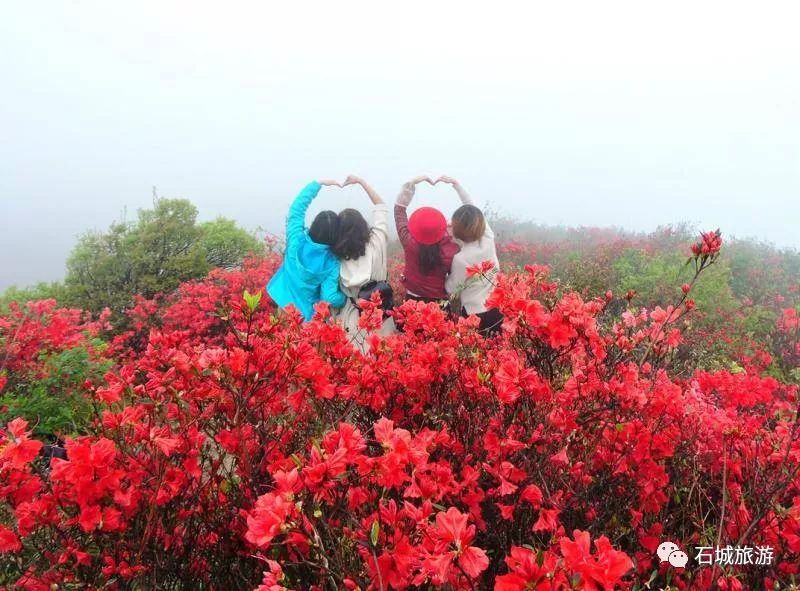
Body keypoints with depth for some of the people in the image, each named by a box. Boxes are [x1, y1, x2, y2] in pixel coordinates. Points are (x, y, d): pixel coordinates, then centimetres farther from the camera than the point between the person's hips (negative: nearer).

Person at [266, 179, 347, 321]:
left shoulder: (297, 241, -17)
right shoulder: (332, 263, -21)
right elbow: (330, 298, -25)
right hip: (303, 316, -1)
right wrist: (346, 297, -5)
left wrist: (320, 183, -5)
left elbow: (297, 206, -8)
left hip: (278, 303, 1)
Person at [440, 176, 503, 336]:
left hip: (476, 315, -5)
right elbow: (473, 209, 5)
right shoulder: (488, 239, -8)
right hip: (498, 310, 6)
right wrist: (455, 183, 7)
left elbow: (451, 289, -9)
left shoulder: (460, 258, -24)